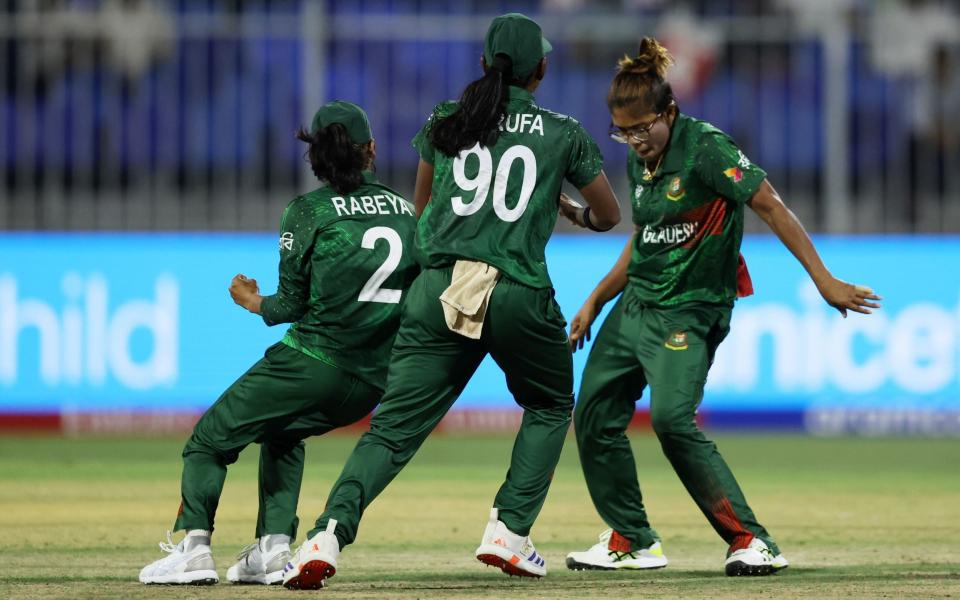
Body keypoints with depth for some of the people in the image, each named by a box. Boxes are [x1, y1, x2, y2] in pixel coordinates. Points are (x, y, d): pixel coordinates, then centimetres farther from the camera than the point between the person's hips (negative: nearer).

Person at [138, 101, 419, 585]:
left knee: (209, 438, 9)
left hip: (309, 361, -6)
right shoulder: (404, 210, 10)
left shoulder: (309, 212, -3)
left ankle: (194, 546, -10)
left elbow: (292, 305, -3)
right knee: (282, 432, 31)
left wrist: (253, 302, 17)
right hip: (373, 380, 6)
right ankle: (274, 547, 16)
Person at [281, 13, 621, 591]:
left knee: (394, 426, 0)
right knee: (550, 407, 24)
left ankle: (330, 532, -20)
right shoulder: (564, 134, 9)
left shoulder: (445, 122, 14)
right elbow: (609, 214, 22)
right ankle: (509, 531, 12)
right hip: (521, 297, -2)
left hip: (438, 291, 2)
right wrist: (575, 212, 45)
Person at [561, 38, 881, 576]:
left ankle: (753, 542, -21)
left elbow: (772, 207, -21)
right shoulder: (640, 161, 8)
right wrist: (595, 302, 24)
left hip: (689, 312, -9)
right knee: (595, 417, 8)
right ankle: (632, 541, 23)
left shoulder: (705, 147, -16)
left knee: (672, 419, -25)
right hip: (635, 304, 9)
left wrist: (825, 280, -26)